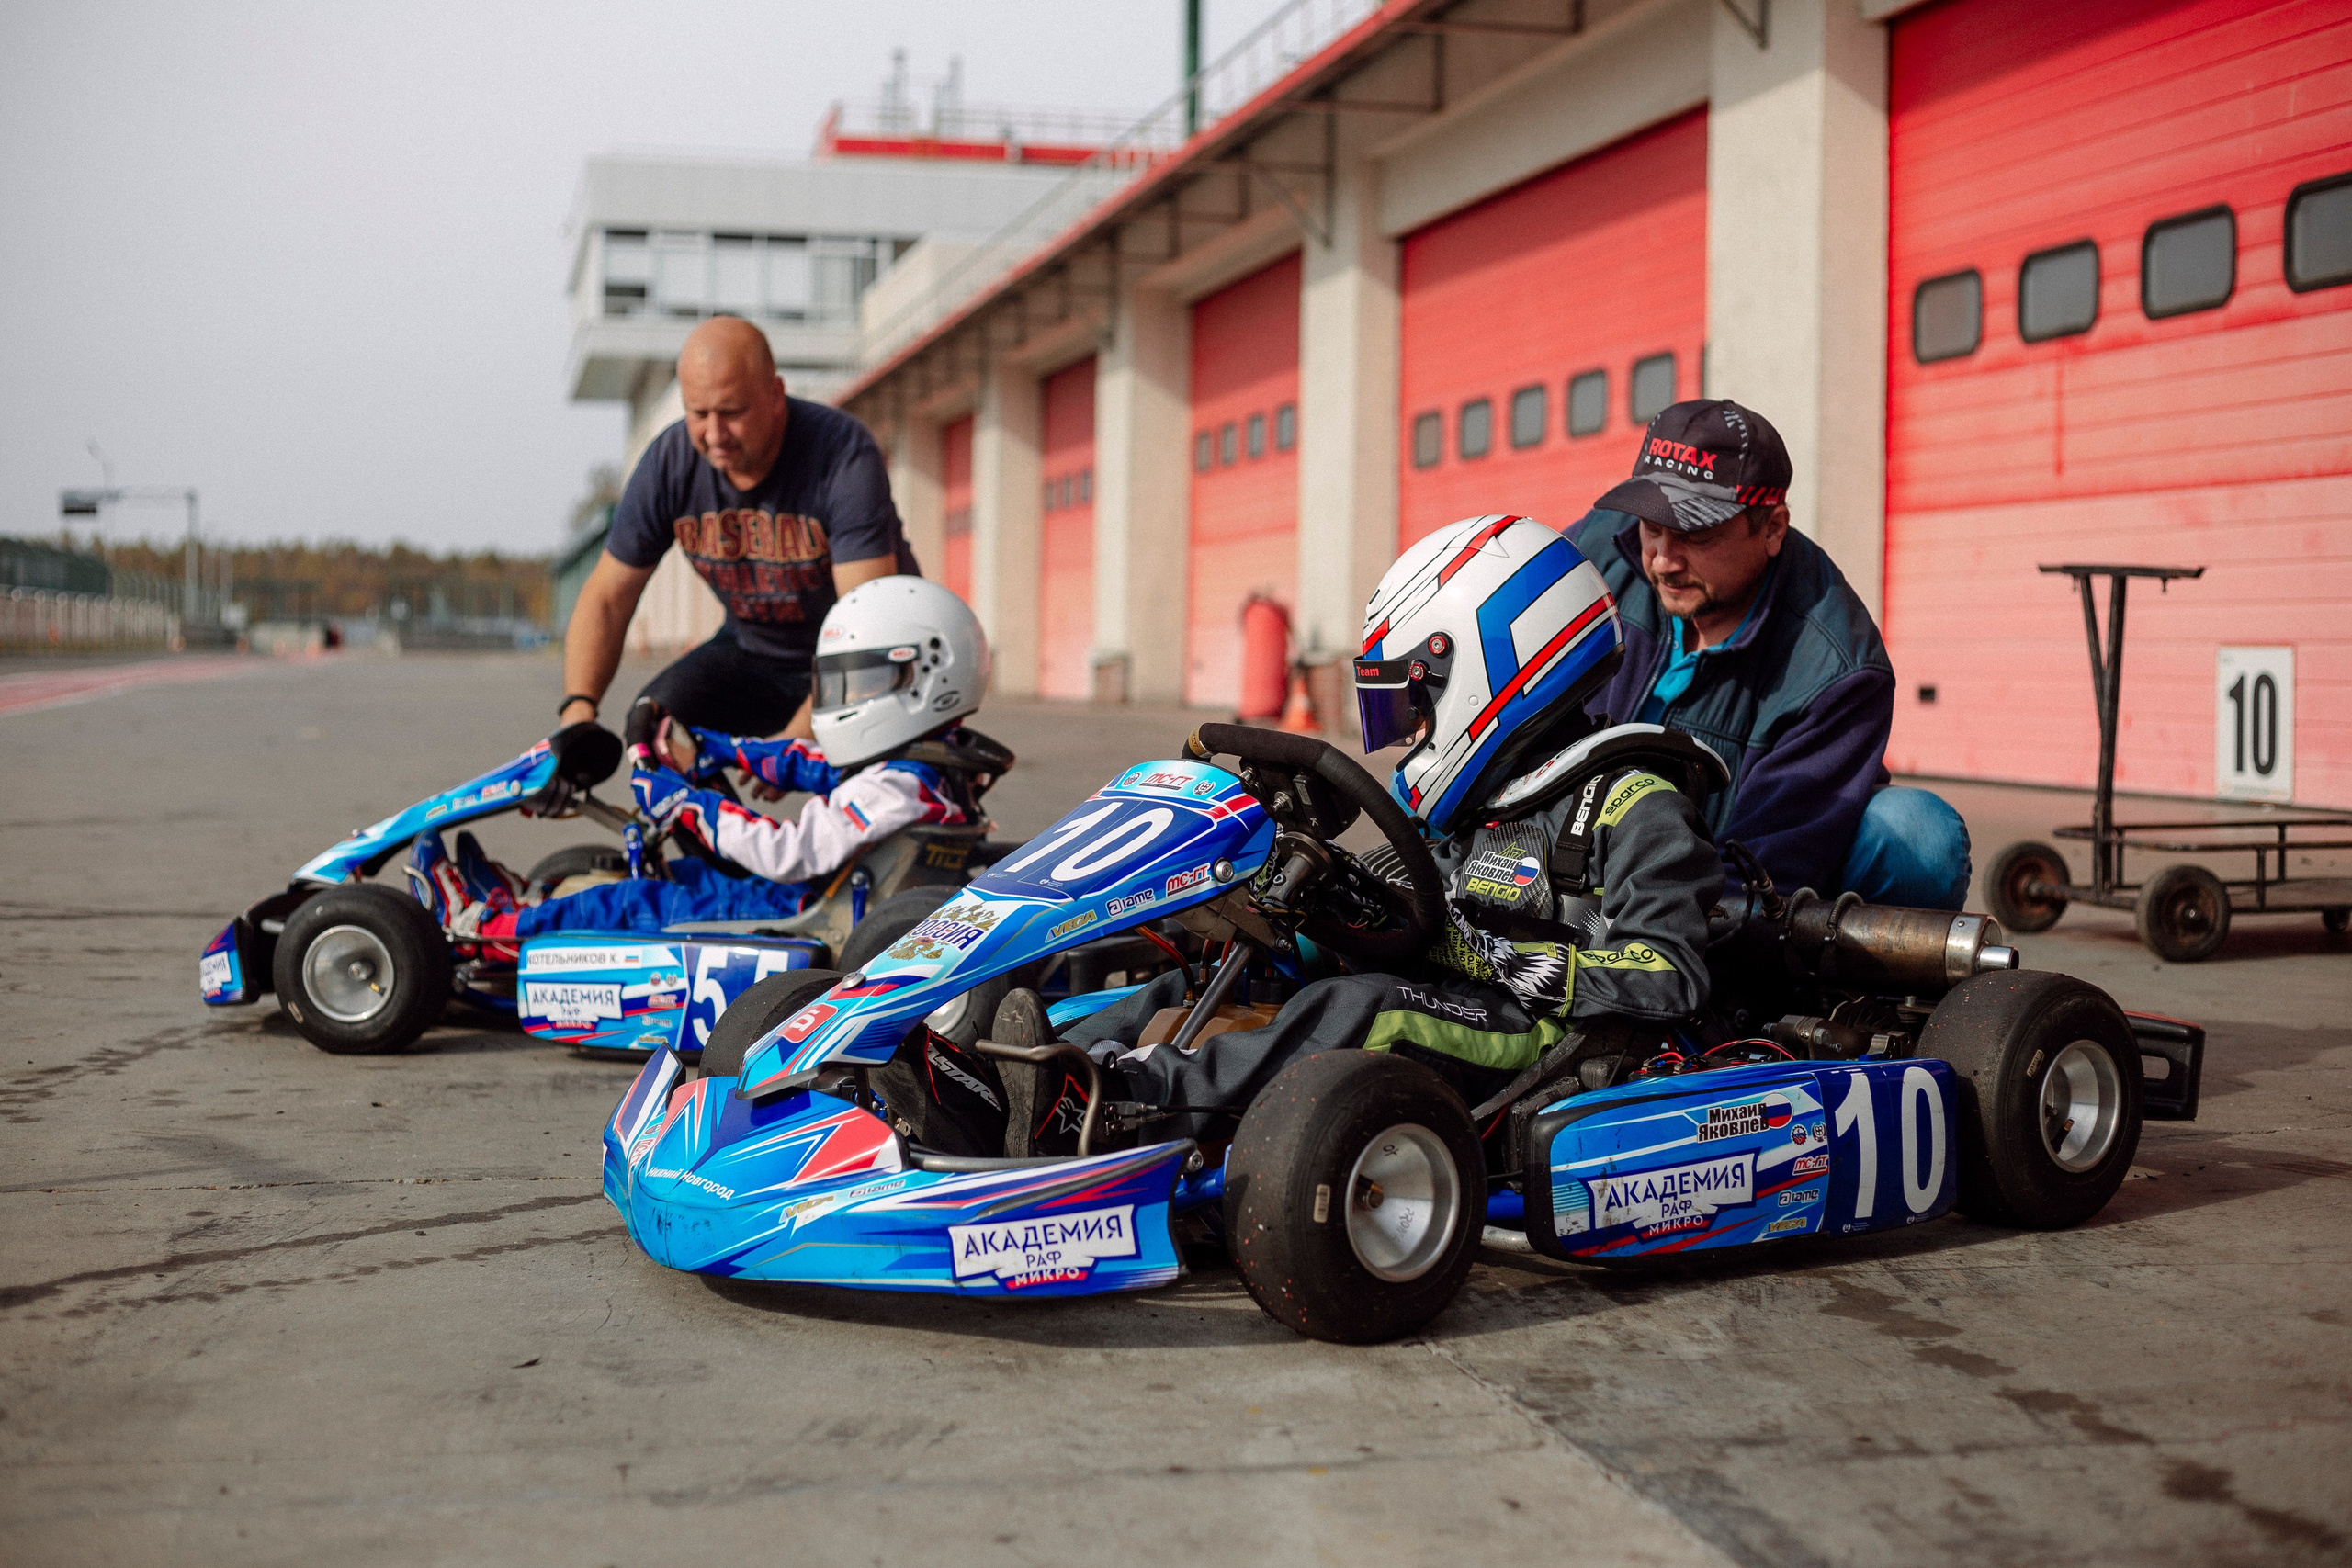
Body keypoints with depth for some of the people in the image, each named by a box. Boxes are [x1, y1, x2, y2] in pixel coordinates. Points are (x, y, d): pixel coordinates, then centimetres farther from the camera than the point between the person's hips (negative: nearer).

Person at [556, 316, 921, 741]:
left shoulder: (845, 455, -26)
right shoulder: (668, 463, -12)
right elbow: (606, 600, -3)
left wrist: (793, 740, -43)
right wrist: (578, 707, -22)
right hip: (754, 651, 4)